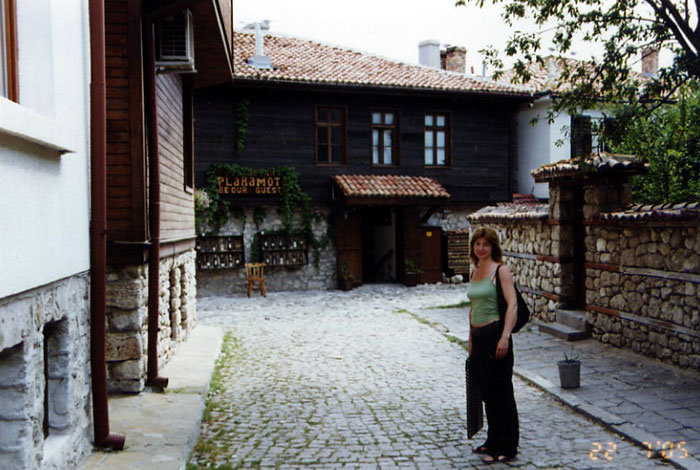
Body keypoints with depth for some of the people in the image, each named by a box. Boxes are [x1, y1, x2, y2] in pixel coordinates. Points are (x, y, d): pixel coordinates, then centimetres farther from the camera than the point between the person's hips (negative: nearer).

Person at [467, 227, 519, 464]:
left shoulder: (500, 270, -8)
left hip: (495, 334, -7)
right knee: (486, 391, 15)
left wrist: (504, 337, -22)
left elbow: (512, 304, -16)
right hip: (478, 337, 8)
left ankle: (507, 447, 11)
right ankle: (493, 441, 29)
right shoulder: (474, 272, 13)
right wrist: (471, 337, 17)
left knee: (500, 392, 0)